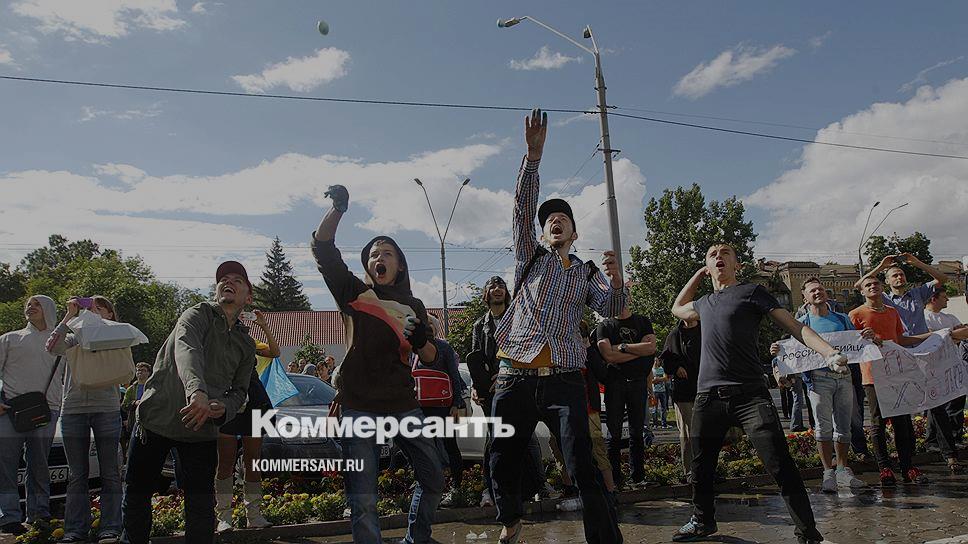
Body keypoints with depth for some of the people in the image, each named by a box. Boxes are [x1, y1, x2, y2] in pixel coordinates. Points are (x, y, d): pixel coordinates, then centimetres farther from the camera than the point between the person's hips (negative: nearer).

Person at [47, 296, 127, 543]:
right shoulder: (74, 339, 13)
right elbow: (53, 347, -8)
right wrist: (70, 316, -7)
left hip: (107, 409, -2)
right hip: (72, 409, 2)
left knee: (109, 473, 0)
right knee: (77, 475, 7)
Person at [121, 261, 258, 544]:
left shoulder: (246, 345, 11)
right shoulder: (199, 313, -5)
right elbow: (186, 348, -26)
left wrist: (224, 407, -12)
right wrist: (197, 390, -46)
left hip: (202, 430, 3)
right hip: (156, 417, -3)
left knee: (201, 505, 1)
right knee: (136, 493, 11)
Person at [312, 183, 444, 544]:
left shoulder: (413, 306, 12)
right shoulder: (355, 292, 4)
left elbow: (429, 357, 11)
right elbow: (323, 247, -8)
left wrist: (421, 336, -11)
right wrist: (338, 208, -22)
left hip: (403, 405, 4)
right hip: (360, 406, -3)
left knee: (434, 479, 12)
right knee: (363, 500, -4)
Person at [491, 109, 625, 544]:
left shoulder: (588, 274, 17)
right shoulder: (529, 256, 16)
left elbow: (611, 309, -1)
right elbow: (522, 207, 4)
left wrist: (616, 281, -24)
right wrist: (533, 154, -7)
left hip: (563, 381, -1)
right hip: (516, 378, 1)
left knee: (584, 468, -10)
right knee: (502, 462, 10)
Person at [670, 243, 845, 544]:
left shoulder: (752, 292, 4)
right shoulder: (705, 303, 20)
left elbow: (793, 325, -3)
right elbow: (677, 309, 41)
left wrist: (830, 352, -20)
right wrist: (698, 274, 31)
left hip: (749, 395, -5)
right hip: (707, 396, 5)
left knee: (781, 467, -11)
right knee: (700, 468, 13)